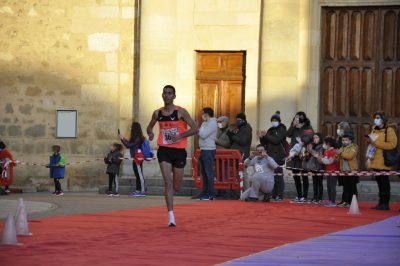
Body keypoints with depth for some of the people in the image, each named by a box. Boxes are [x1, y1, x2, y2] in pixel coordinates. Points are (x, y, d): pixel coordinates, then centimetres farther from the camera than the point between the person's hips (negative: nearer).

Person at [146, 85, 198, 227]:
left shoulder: (181, 112, -5)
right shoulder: (157, 113, 5)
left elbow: (195, 129, -7)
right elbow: (149, 127, 23)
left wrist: (180, 135, -20)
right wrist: (150, 133, -1)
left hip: (179, 151, -1)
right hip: (164, 151, 1)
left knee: (176, 187, 6)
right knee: (168, 182, -14)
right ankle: (171, 217, -17)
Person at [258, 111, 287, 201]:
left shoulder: (282, 130, -1)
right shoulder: (270, 130, 19)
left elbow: (277, 140, -15)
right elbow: (264, 143, 19)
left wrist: (266, 135, -13)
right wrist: (261, 137, 1)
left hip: (278, 156, -6)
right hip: (270, 155, 6)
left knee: (278, 175, -8)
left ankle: (280, 195, -8)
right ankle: (274, 195, 8)